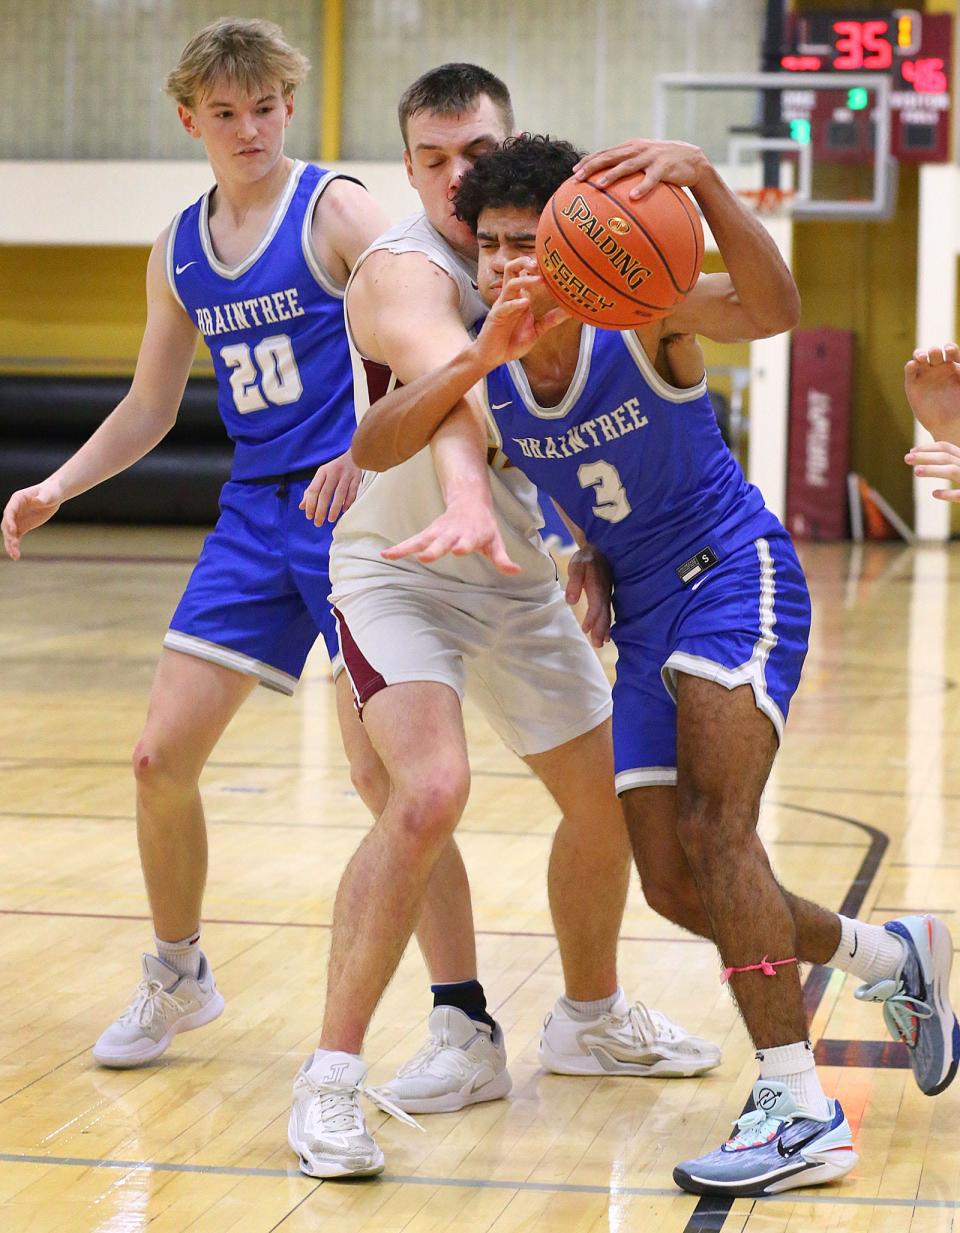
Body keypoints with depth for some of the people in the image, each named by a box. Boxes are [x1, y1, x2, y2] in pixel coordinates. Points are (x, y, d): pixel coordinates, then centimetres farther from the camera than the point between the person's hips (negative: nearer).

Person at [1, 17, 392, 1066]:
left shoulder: (336, 210, -7)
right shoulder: (179, 252, 11)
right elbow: (149, 408, 20)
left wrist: (365, 452, -30)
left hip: (356, 506, -6)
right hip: (255, 508, 6)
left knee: (383, 769, -10)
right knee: (162, 754, 3)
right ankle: (177, 979, 24)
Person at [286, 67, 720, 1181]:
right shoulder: (406, 271, -23)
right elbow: (447, 384, -46)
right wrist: (463, 495, -65)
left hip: (521, 577, 7)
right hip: (400, 575, -7)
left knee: (608, 799, 14)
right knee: (430, 791, -29)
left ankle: (591, 1019, 39)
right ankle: (330, 1078, -20)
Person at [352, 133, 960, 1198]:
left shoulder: (642, 313, -19)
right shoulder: (484, 363, -4)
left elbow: (771, 309, -40)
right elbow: (376, 450, -21)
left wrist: (704, 184, -57)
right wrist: (485, 354, -36)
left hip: (734, 576, -7)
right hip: (643, 615, 7)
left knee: (714, 826, -25)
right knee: (675, 883, 6)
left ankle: (799, 1113, -23)